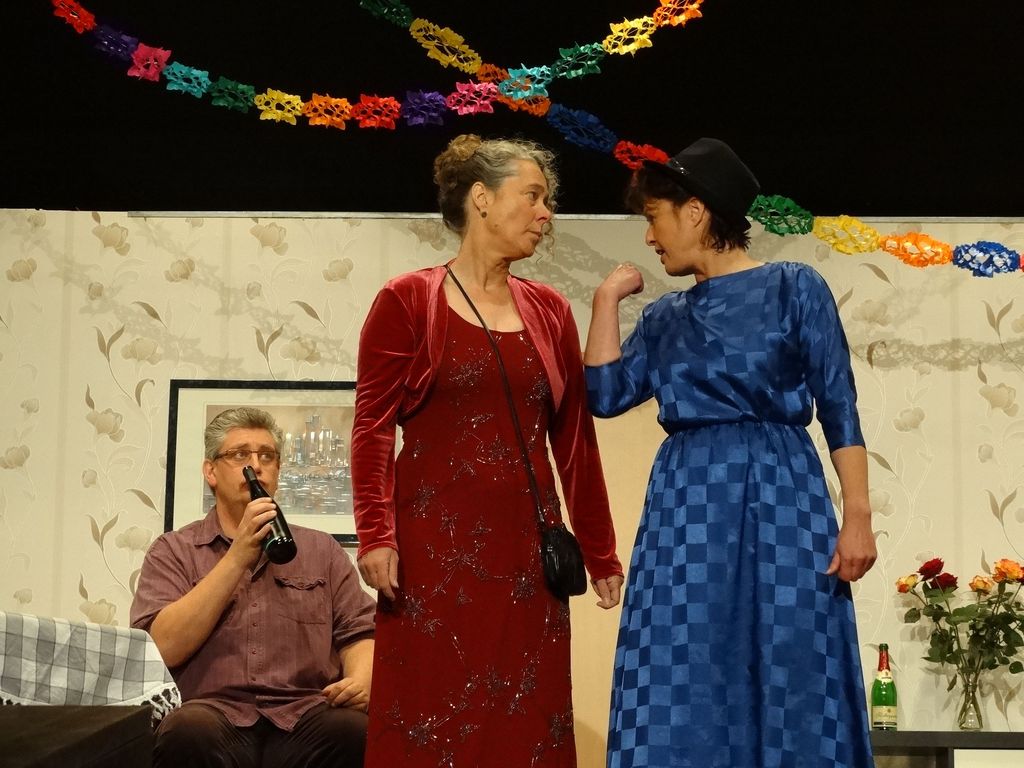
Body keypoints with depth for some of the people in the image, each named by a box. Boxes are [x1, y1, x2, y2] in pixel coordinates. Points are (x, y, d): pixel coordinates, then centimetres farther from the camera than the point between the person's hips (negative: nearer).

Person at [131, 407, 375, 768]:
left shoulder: (321, 549, 20)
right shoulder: (173, 551, 13)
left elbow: (360, 634, 14)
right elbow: (163, 649, -3)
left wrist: (361, 679, -10)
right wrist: (237, 558, -6)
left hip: (304, 722, 1)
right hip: (214, 715, -1)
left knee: (354, 730, -33)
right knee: (188, 731, -37)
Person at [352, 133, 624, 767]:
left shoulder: (550, 310, 11)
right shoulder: (407, 301, -1)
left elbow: (575, 438, 11)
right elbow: (373, 427, -6)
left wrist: (601, 552, 11)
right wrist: (376, 535, -17)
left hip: (525, 545, 4)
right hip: (434, 542, -4)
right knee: (434, 715, 0)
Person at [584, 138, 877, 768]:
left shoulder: (795, 288, 1)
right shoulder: (666, 318, 14)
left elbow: (839, 406, -2)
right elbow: (606, 394, 4)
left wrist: (858, 513, -10)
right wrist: (608, 299, 8)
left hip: (781, 493, -4)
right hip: (687, 501, 4)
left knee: (791, 677, -1)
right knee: (687, 684, 3)